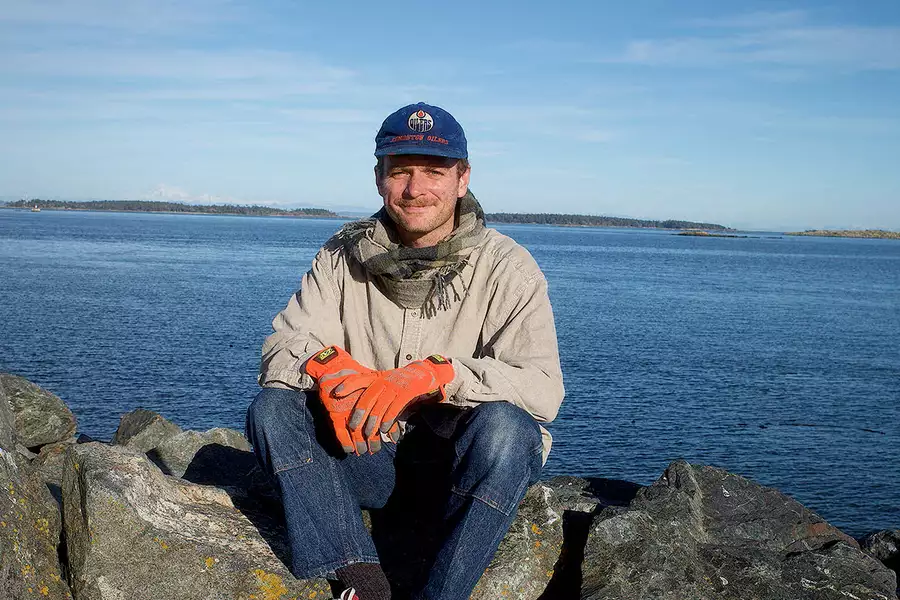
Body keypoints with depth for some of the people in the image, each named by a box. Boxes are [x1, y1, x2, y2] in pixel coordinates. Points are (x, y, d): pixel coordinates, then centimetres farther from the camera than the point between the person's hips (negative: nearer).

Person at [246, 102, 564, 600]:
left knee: (503, 425, -34)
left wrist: (434, 374, -36)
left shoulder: (507, 268, -10)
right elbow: (281, 346, -5)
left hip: (462, 466, -3)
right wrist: (327, 366, -30)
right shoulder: (346, 255, 1)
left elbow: (544, 388, -21)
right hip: (369, 458, 3)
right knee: (271, 408, -18)